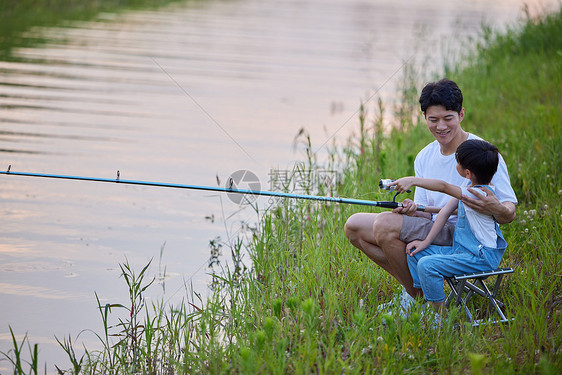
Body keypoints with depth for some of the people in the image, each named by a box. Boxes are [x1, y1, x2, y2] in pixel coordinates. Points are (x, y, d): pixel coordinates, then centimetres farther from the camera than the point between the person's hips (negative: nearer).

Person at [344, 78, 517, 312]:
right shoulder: (424, 157, 10)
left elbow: (510, 214, -11)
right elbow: (427, 214, 9)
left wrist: (496, 209, -37)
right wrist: (413, 209, -16)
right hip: (433, 231, 8)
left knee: (385, 223, -25)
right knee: (354, 226, 1)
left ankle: (416, 297, -9)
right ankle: (411, 286, 3)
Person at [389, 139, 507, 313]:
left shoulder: (480, 195, -24)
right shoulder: (469, 187, 5)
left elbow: (444, 187, -34)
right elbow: (445, 211, 7)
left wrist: (413, 180, -35)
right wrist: (426, 242, 3)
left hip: (482, 258, -10)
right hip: (460, 250, 10)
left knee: (426, 265, -25)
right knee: (415, 252, 8)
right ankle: (422, 300, 12)